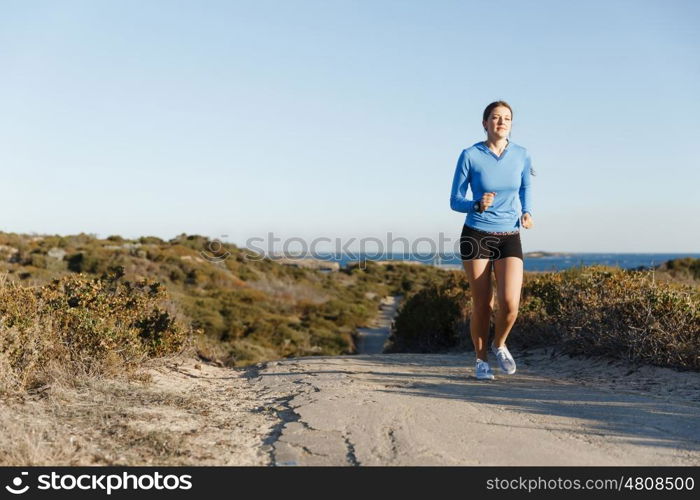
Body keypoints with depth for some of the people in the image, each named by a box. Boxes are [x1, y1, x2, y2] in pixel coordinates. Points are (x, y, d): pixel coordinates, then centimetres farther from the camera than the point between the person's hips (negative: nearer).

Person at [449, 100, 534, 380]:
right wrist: (478, 205, -23)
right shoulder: (470, 155, -5)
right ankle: (482, 360, 23)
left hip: (509, 238, 2)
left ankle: (499, 345, 18)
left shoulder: (522, 155, 2)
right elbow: (455, 202, -2)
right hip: (476, 236, -2)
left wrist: (526, 214, -5)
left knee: (510, 304, -13)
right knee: (482, 305, 1)